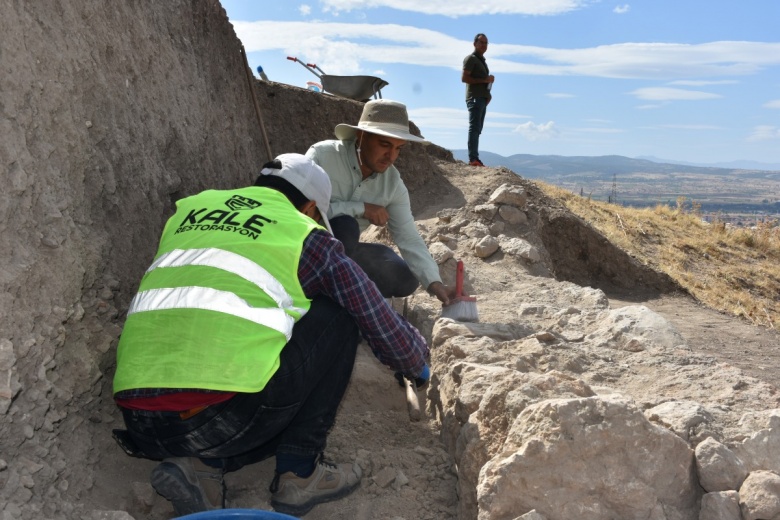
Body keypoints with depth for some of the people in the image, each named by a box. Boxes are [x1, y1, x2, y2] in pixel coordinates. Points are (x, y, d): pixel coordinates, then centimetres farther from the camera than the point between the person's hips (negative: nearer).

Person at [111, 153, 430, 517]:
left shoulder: (189, 209, 21)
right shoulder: (305, 236, 7)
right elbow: (382, 325, 11)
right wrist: (419, 368, 32)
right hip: (224, 418, -6)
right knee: (336, 317, 13)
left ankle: (201, 467, 7)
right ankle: (299, 475, 11)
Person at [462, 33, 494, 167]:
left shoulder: (482, 60, 26)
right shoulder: (471, 59, -3)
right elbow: (464, 78, -14)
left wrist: (488, 94, 12)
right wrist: (484, 80, -17)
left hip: (482, 98, 9)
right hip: (474, 98, -9)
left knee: (477, 129, 7)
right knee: (474, 128, -15)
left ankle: (474, 158, 7)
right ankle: (473, 159, -20)